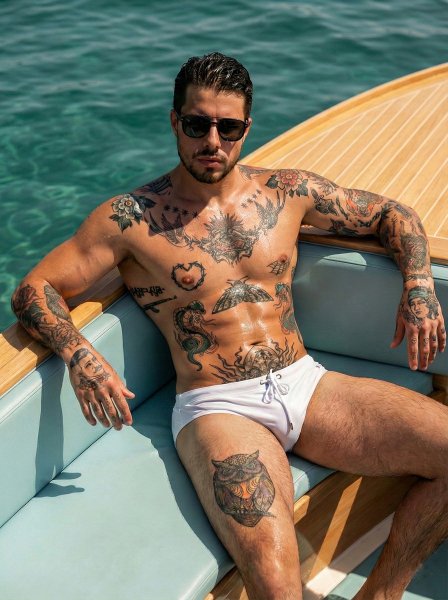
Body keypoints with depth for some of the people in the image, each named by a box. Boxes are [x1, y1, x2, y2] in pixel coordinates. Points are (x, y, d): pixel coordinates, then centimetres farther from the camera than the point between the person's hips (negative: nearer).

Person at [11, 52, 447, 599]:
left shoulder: (287, 191, 11)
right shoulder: (130, 219, 0)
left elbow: (391, 214, 21)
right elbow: (33, 290, -2)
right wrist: (80, 355, -22)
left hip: (306, 384, 5)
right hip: (217, 409, -5)